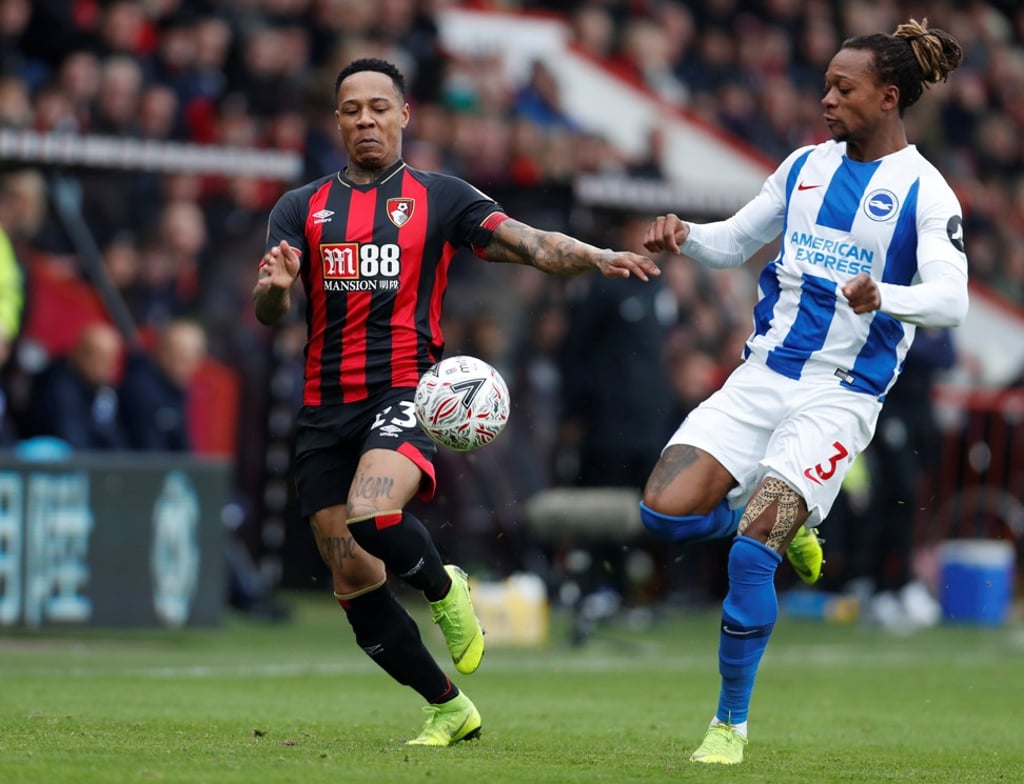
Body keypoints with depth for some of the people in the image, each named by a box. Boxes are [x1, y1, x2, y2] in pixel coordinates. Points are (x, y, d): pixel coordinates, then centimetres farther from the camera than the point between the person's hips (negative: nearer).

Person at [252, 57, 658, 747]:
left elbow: (530, 244, -2)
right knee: (354, 583, 1)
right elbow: (267, 313, 2)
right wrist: (274, 286, -22)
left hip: (406, 394, -4)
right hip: (325, 409, 4)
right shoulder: (302, 209, 12)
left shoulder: (439, 198, 7)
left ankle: (443, 586, 2)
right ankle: (450, 708, 19)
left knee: (372, 518, -32)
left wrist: (600, 258, -21)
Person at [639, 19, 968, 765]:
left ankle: (731, 723, 0)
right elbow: (736, 242, 20)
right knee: (665, 509, -10)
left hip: (838, 396, -6)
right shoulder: (807, 165, 10)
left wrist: (883, 297, -40)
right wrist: (685, 234, -2)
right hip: (761, 377, 6)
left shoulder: (924, 192, -8)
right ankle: (780, 520, 22)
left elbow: (952, 298, -20)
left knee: (749, 553, -16)